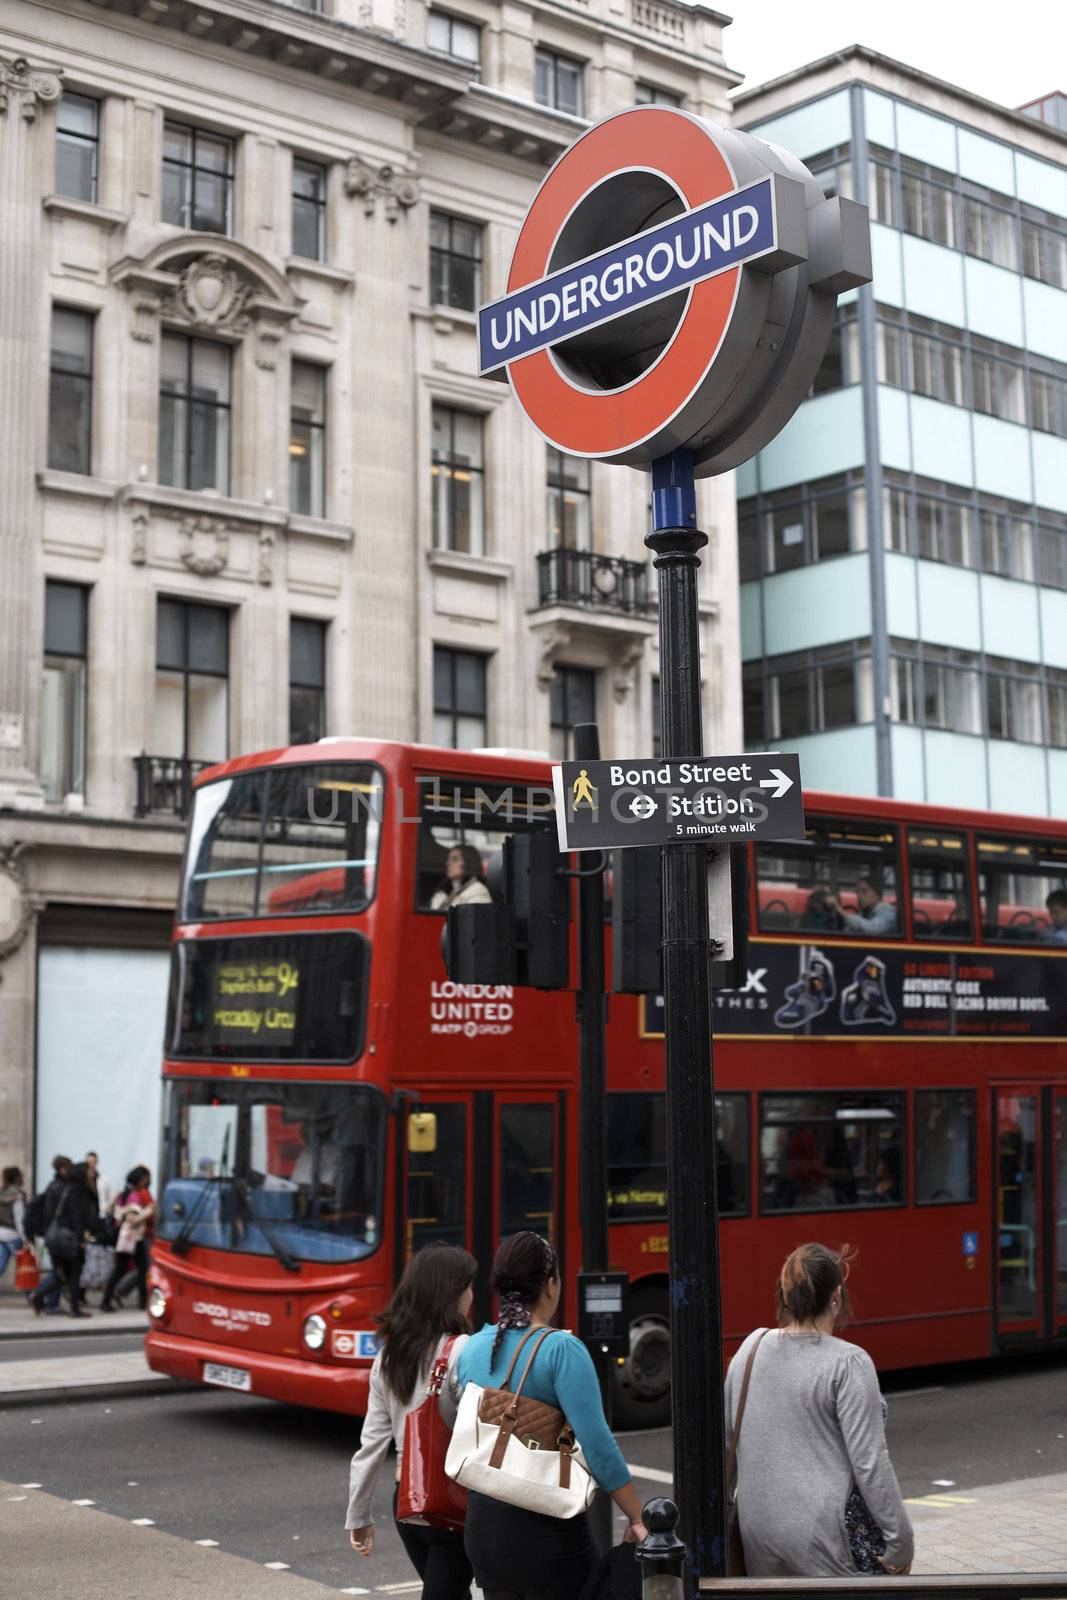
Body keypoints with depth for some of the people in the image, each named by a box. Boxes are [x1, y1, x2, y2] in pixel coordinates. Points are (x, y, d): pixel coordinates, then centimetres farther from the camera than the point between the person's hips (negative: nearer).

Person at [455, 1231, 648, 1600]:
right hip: (545, 1526, -6)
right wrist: (637, 1518, -13)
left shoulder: (473, 1348, 4)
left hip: (483, 1519, 6)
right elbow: (597, 1444, -19)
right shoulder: (560, 1349, -16)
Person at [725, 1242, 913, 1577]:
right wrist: (900, 1541, -7)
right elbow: (870, 1463, -15)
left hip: (756, 1530, 6)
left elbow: (726, 1436, 12)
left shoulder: (751, 1348, 4)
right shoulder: (848, 1363, -13)